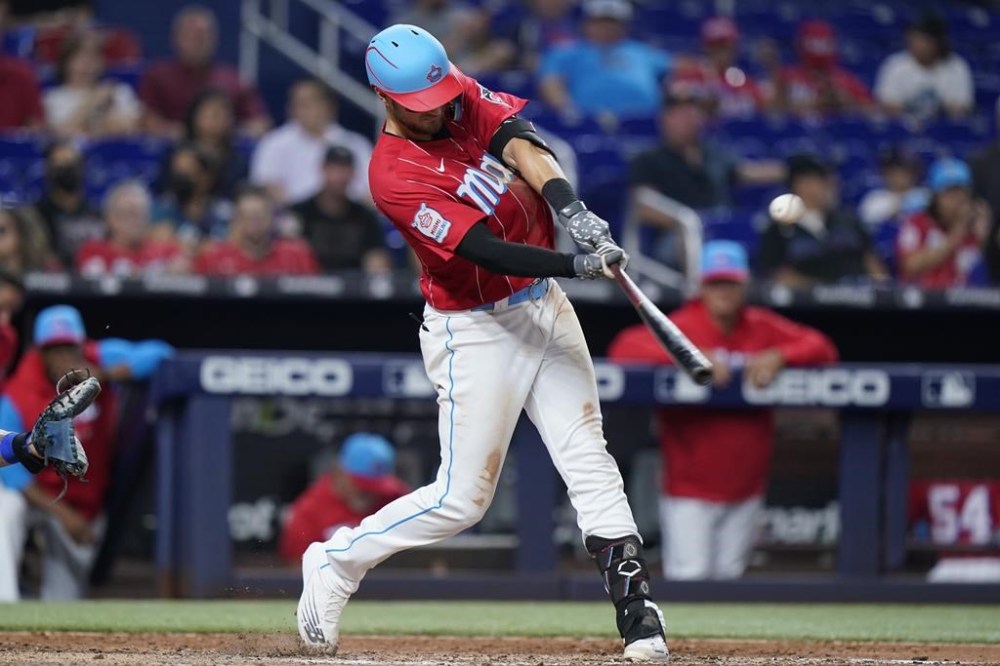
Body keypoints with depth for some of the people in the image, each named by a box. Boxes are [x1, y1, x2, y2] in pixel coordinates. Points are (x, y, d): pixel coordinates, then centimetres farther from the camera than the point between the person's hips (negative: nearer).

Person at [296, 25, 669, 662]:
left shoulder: (465, 98, -1)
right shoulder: (395, 176, -22)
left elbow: (522, 144, -18)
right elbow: (489, 252, -28)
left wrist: (571, 207, -36)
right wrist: (579, 264, -37)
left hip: (544, 305, 6)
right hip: (475, 331, -6)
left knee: (588, 458, -1)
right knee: (462, 498, -2)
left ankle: (637, 605, -3)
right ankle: (336, 561, 16)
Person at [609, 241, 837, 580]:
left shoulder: (762, 328, 4)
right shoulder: (683, 326, -8)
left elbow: (822, 348, 0)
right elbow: (624, 348, -21)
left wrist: (779, 356, -20)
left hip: (745, 491, 4)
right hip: (689, 490, -4)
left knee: (729, 579, 9)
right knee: (690, 580, -12)